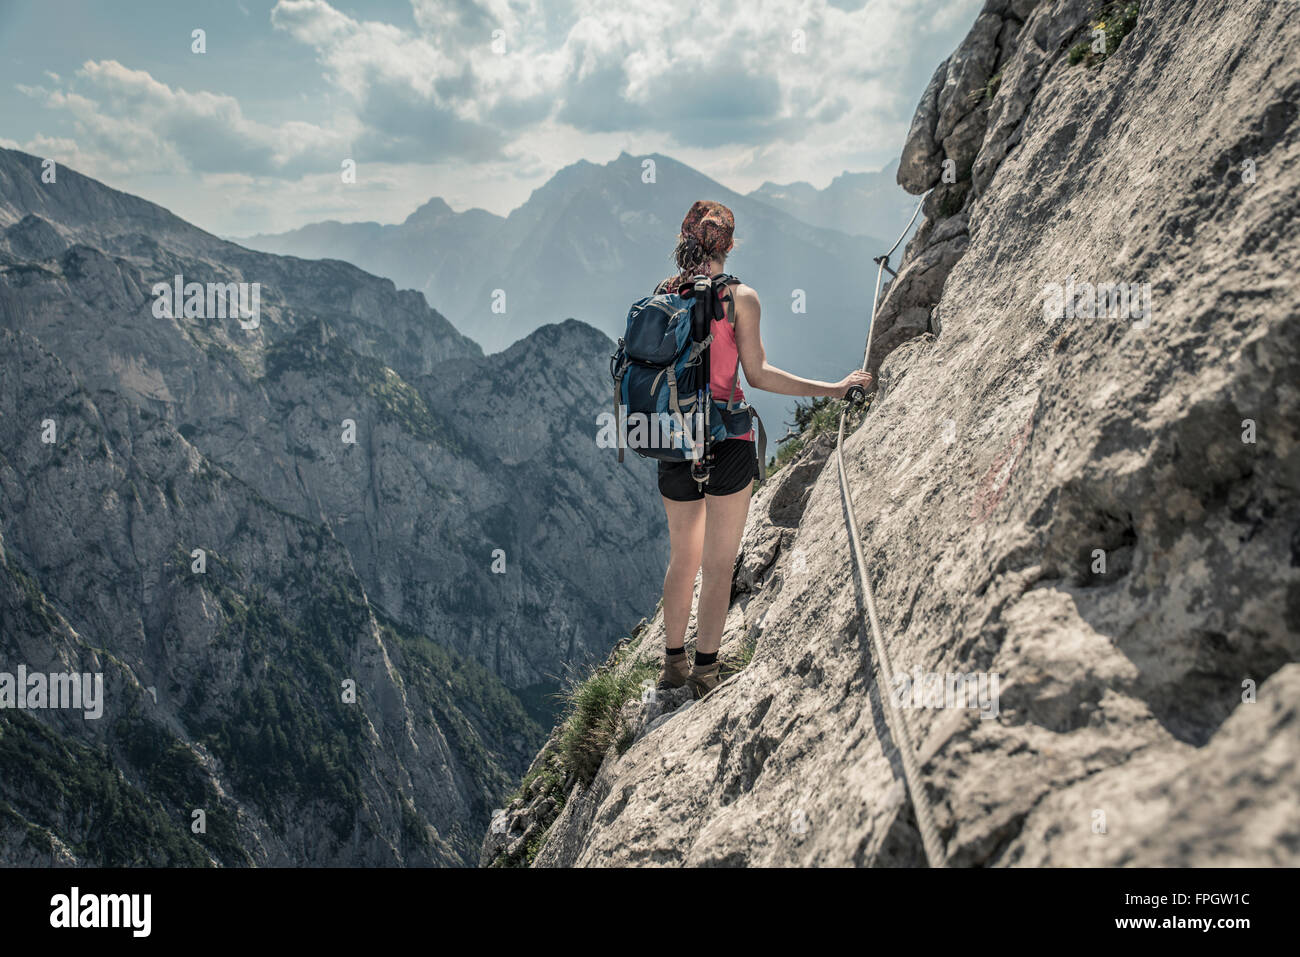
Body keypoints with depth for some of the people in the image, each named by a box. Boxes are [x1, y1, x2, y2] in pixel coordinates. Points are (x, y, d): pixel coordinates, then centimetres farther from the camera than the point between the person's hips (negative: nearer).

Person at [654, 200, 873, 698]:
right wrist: (831, 388, -6)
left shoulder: (662, 294, 4)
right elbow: (757, 374, -10)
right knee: (719, 563, 5)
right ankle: (705, 671, 9)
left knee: (683, 557, 18)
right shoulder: (739, 297, -8)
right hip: (726, 438, -4)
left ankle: (673, 662, 25)